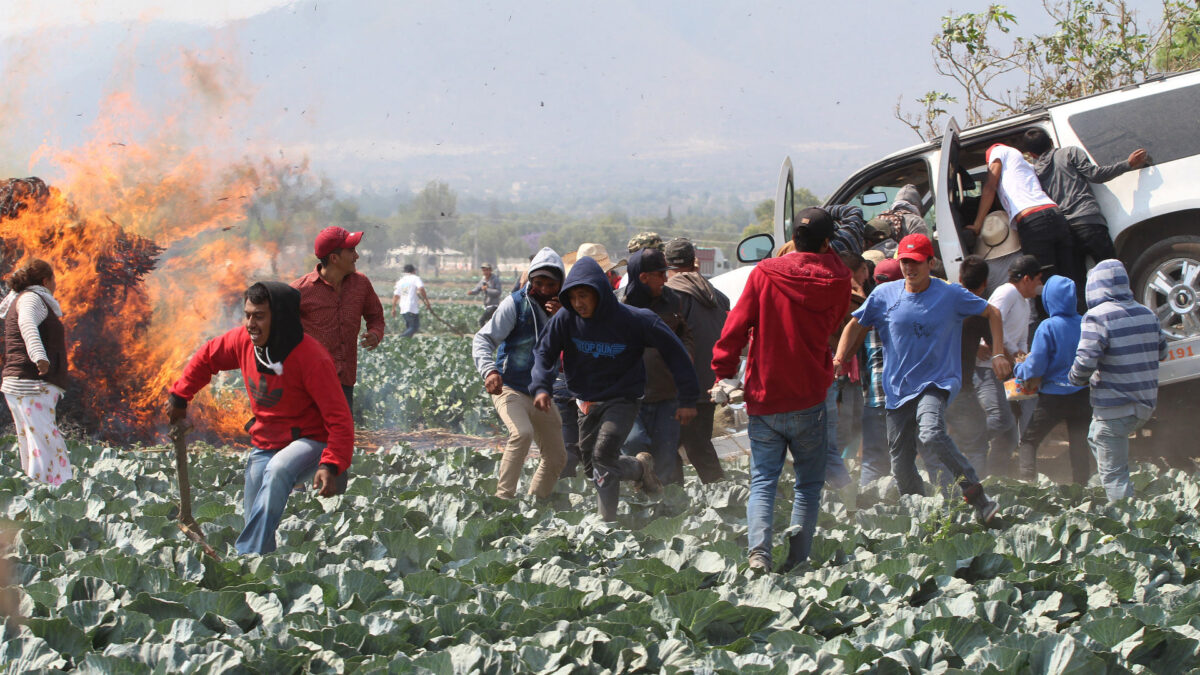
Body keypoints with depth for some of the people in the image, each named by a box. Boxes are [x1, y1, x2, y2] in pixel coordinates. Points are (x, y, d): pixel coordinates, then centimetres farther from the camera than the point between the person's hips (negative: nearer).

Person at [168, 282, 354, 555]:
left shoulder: (311, 358, -25)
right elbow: (206, 357, 16)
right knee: (255, 519, 4)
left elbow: (339, 419, -27)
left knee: (278, 470, -37)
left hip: (310, 443, -7)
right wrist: (179, 396, 17)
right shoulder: (243, 341, -7)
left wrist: (331, 465, -40)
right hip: (265, 445, 7)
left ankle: (245, 557, -41)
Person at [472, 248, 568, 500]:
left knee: (557, 457, 11)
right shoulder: (516, 303, -10)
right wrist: (489, 370, -31)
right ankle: (504, 497, -30)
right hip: (510, 388, -6)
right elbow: (483, 339, -12)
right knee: (522, 433, -34)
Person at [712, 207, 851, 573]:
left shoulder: (764, 274, -6)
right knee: (809, 483, 11)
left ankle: (758, 550, -13)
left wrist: (724, 372, 4)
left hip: (763, 398, 0)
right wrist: (824, 253, 18)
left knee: (763, 481, 6)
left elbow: (736, 326, -7)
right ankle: (797, 560, 5)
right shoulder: (835, 281, -3)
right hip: (809, 400, 0)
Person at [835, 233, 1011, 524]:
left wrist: (999, 353, -1)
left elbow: (991, 313, 8)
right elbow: (856, 325, 13)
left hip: (936, 382, -4)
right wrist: (839, 357, -1)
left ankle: (977, 497, -25)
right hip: (897, 388, 4)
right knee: (901, 466, 6)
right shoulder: (884, 295, 3)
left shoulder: (951, 295, -3)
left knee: (931, 435, -33)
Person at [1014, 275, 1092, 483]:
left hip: (1053, 396, -4)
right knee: (1079, 443, 13)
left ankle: (1027, 480, -4)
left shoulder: (1048, 327, -16)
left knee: (1028, 440, 9)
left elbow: (1035, 366, -14)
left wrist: (1019, 369, 6)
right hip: (1083, 394, 4)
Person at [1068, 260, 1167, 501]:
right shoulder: (1146, 314, 7)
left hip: (1114, 407, -8)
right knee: (1095, 437, 31)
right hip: (1146, 404, 8)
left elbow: (1085, 362, -23)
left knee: (1113, 474, 0)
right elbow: (1161, 352, 19)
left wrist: (1075, 378, -2)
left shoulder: (1098, 317, -15)